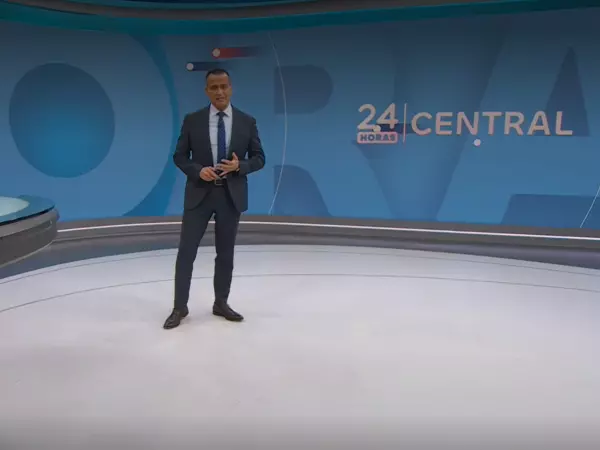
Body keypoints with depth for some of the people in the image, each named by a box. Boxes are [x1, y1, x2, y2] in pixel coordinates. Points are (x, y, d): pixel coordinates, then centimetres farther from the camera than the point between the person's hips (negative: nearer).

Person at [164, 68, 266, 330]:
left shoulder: (247, 122, 2)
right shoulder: (192, 120, 1)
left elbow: (259, 158, 4)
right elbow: (180, 156, 4)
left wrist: (239, 166, -16)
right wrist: (198, 170, -15)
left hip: (231, 195, 1)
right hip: (199, 193, -1)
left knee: (225, 253, 11)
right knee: (186, 252, -1)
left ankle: (221, 303, 26)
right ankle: (180, 308, 12)